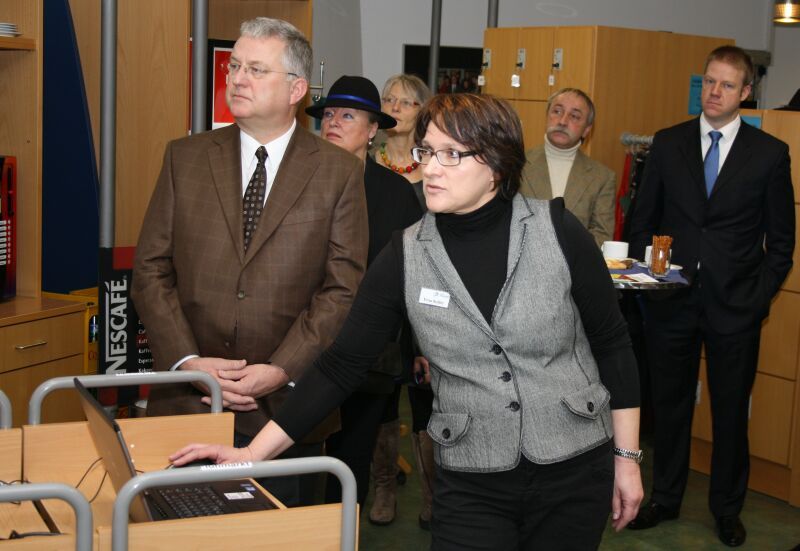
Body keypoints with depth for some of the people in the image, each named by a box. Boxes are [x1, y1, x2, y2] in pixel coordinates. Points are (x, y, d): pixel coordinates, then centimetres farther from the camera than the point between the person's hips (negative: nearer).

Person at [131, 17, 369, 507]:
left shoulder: (339, 171, 0)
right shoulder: (185, 158, 6)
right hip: (188, 402, 2)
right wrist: (188, 361, -9)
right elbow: (152, 269, 3)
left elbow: (344, 288, -5)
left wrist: (281, 370, -13)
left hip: (287, 407, -1)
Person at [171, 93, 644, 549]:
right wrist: (252, 453, -8)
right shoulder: (406, 256, -5)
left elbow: (612, 344, 0)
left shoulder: (559, 232, -9)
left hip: (575, 474, 0)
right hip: (472, 488, 1)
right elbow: (342, 365, -3)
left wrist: (627, 458, 1)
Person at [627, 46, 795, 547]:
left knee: (731, 411, 9)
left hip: (736, 304, -2)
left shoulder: (770, 154, -2)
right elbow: (643, 220, 9)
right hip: (673, 299, 2)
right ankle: (665, 498, 28)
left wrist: (761, 296, -6)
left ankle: (727, 509, 25)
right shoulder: (668, 144, 3)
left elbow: (782, 237, 1)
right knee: (670, 405, 13)